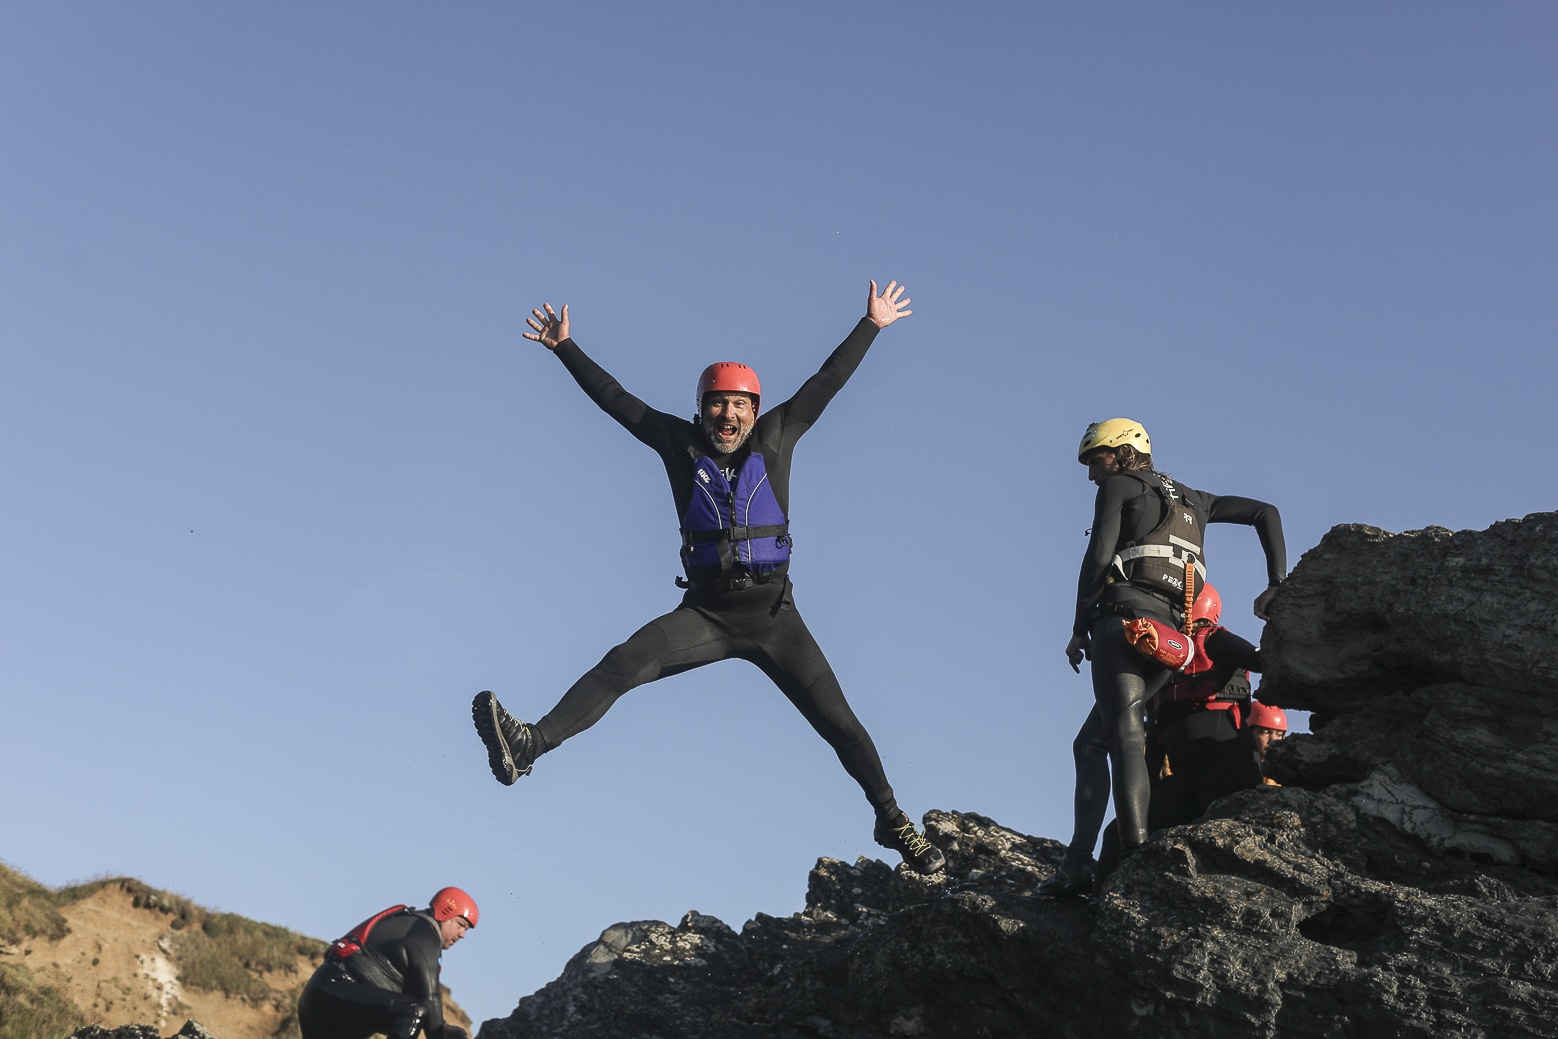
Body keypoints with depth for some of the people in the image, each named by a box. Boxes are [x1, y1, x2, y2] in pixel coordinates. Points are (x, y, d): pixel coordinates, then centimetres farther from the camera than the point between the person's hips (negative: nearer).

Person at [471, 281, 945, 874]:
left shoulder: (775, 437, 4)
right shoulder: (682, 443, 4)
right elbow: (615, 398, 8)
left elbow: (827, 381, 9)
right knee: (625, 662, -25)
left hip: (772, 613, 0)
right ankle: (530, 745, -34)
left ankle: (891, 820, 16)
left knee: (838, 721, -1)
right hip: (705, 611, 0)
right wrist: (565, 348, 8)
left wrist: (871, 326, 10)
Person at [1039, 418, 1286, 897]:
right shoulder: (1191, 499, 31)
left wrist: (1078, 629, 2)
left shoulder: (1119, 487, 10)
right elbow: (1265, 511, 29)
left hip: (1127, 615, -8)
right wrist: (1277, 583, 21)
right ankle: (1078, 861, 1)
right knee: (1090, 743, 11)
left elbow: (1098, 557, -3)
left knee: (1124, 735, -20)